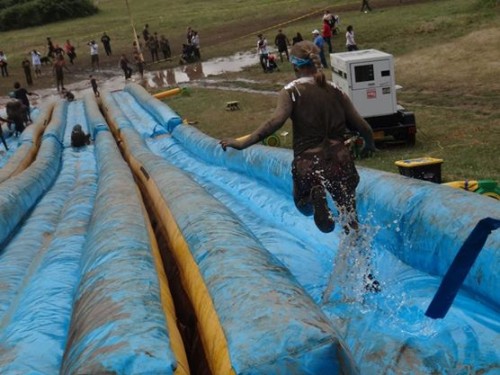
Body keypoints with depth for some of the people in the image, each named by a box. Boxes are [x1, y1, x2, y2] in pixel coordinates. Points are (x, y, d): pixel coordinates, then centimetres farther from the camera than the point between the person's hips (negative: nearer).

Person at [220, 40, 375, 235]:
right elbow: (362, 126, 8)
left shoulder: (291, 91, -4)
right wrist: (370, 145, 28)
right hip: (341, 161, 3)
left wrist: (243, 142, -21)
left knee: (304, 203, 27)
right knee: (348, 212, 22)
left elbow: (276, 121, -20)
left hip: (308, 164, -2)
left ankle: (316, 196, -7)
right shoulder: (335, 91, 7)